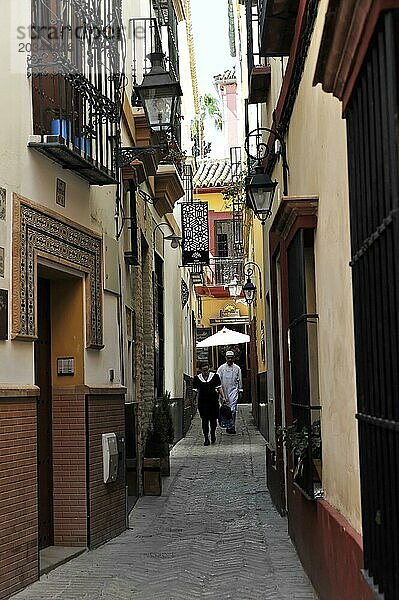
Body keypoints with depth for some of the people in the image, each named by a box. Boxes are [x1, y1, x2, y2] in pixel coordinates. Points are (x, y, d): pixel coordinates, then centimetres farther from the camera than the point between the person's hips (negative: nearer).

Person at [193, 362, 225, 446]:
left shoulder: (215, 376, 3)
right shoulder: (197, 378, 4)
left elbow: (219, 387, 5)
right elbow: (195, 390, 6)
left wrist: (223, 397, -2)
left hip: (213, 401, 1)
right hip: (202, 401, -1)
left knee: (213, 419, 9)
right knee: (205, 420, -5)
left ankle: (213, 434, 34)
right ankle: (206, 438, -1)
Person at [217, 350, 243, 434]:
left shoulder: (237, 368, 7)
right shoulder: (221, 368, 5)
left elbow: (240, 380, 12)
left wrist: (240, 391, 10)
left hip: (233, 390, -1)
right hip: (224, 391, 1)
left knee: (233, 409, -11)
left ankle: (232, 426, -10)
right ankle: (228, 425, 18)